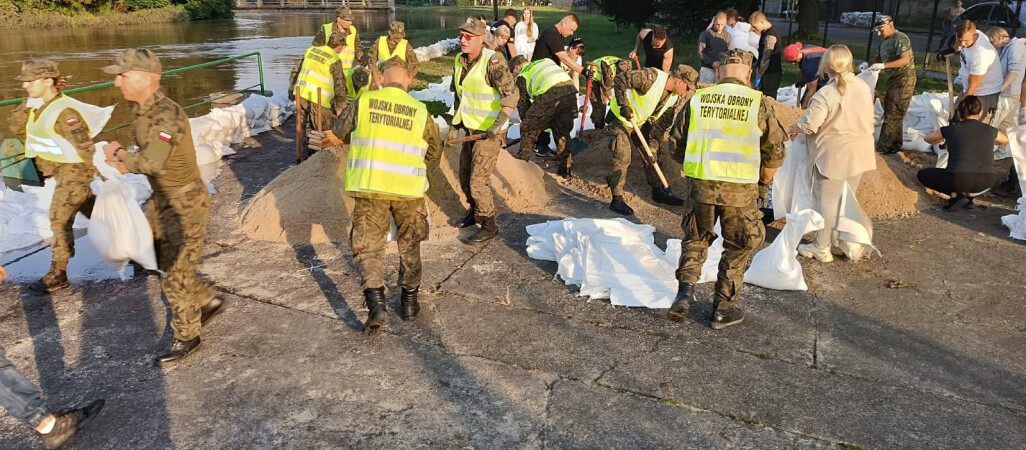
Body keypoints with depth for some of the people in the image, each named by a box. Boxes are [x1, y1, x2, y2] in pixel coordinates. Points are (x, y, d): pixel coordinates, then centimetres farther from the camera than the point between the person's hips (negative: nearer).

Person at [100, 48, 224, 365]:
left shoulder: (167, 114, -25)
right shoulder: (142, 110, 3)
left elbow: (152, 161, -36)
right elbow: (147, 158, 11)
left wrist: (118, 154, -17)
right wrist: (126, 163, -10)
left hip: (186, 203, -9)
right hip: (161, 199, 9)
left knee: (175, 274, 1)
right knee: (163, 263, 20)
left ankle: (187, 336, 19)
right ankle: (207, 301, 39)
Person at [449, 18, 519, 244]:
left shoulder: (492, 61, -19)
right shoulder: (459, 61, 6)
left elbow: (512, 94, -22)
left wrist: (500, 122, -29)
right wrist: (455, 125, 15)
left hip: (489, 131, -8)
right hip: (470, 128, 8)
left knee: (478, 180, -8)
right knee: (464, 176, 17)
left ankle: (488, 226, 7)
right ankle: (475, 211, 40)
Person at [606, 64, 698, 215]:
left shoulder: (674, 98, -5)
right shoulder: (651, 77, -29)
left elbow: (661, 124, -1)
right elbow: (620, 79, -28)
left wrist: (653, 147, -8)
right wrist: (624, 105, -34)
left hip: (641, 122, 8)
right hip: (622, 118, -8)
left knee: (652, 156, 12)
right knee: (622, 158, -11)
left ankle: (658, 191, 27)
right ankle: (616, 199, -4)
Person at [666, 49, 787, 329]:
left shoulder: (697, 99, 1)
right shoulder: (757, 103, -4)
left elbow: (675, 139, 10)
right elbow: (775, 150, 2)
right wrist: (764, 184, 18)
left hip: (701, 184, 2)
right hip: (741, 189, -1)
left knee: (695, 239, 22)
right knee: (739, 248, 15)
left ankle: (685, 291, 7)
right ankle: (723, 309, 21)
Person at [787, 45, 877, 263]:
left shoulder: (826, 93, -21)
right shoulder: (864, 87, 2)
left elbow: (809, 124, -24)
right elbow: (870, 117, 12)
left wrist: (793, 128, -4)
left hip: (833, 155, -7)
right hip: (859, 153, 7)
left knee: (828, 201, 2)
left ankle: (821, 248, 10)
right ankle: (841, 240, 30)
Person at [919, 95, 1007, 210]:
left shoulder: (951, 130, 6)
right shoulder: (989, 130, 13)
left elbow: (928, 139, 25)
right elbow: (1005, 140, 36)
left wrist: (944, 141, 46)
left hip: (960, 180, -4)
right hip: (986, 182, 4)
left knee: (922, 174, 19)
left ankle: (956, 195, 2)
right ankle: (969, 194, 17)